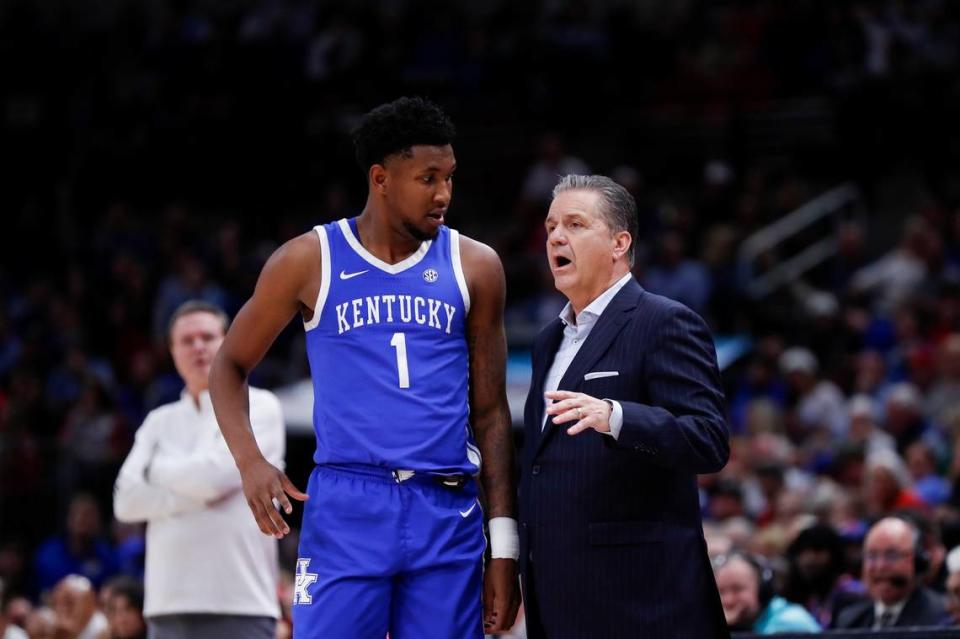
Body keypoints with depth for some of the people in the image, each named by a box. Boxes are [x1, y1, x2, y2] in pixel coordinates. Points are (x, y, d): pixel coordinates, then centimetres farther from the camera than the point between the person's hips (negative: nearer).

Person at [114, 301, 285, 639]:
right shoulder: (160, 422, 17)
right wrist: (198, 496, -7)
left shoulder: (258, 407, 3)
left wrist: (157, 468, 5)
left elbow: (214, 475, -12)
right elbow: (127, 500, 4)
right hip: (169, 603, 5)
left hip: (240, 602, -5)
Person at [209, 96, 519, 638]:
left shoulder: (474, 267, 7)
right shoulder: (310, 261, 2)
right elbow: (232, 365, 12)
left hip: (447, 513, 2)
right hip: (346, 509, -2)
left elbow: (490, 411, 10)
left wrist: (505, 544, 5)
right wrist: (249, 461, -7)